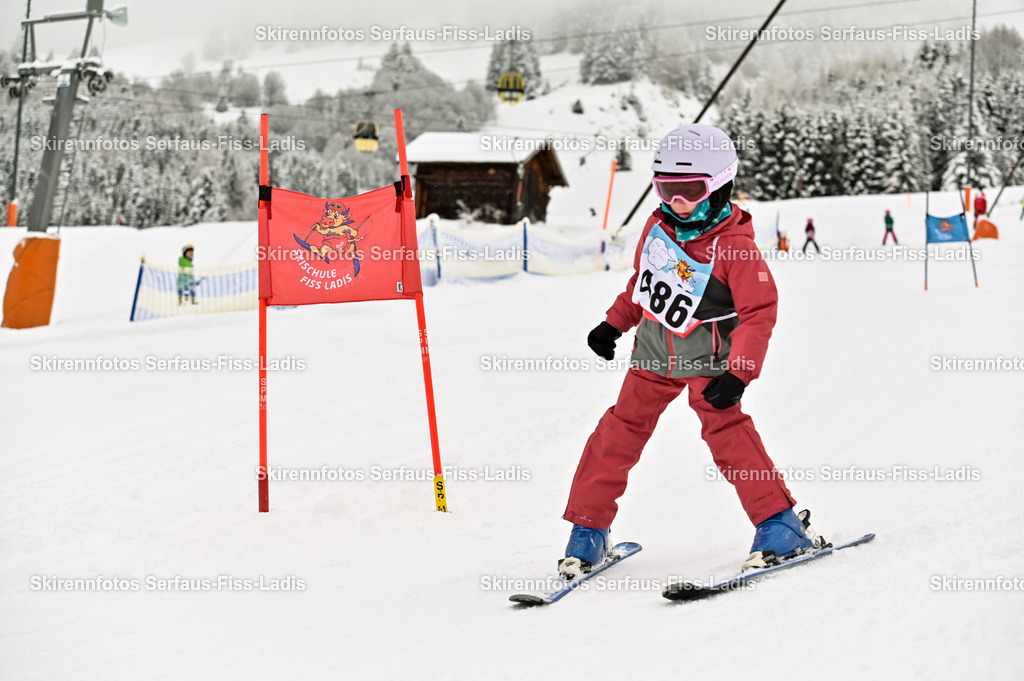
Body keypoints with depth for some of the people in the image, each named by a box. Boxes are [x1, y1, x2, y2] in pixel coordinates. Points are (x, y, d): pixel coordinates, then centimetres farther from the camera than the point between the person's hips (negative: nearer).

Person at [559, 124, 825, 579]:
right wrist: (614, 323, 16)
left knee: (725, 429, -21)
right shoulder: (658, 226, -1)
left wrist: (739, 373, -28)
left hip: (706, 359, -5)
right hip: (653, 354, 6)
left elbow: (759, 312, -20)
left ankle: (781, 524, -15)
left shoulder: (734, 246, -20)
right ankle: (588, 530, 14)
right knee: (621, 432, 4)